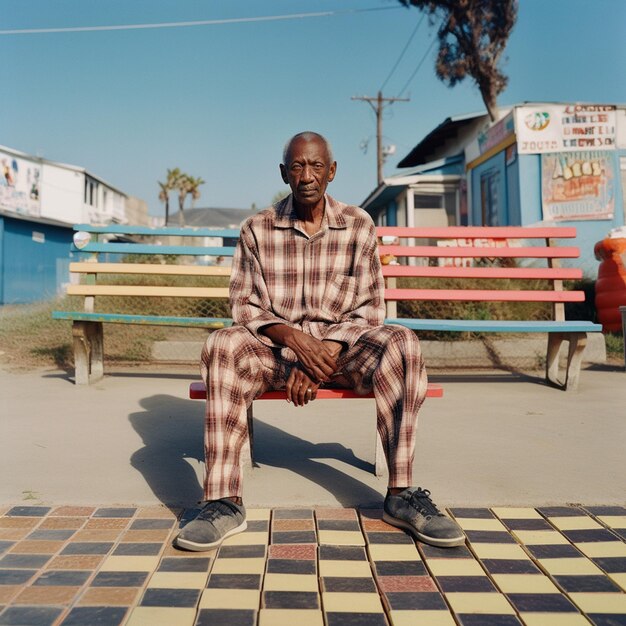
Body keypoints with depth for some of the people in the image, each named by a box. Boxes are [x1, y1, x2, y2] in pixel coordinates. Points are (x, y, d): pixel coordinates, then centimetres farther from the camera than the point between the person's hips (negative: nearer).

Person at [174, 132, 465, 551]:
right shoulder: (257, 229, 2)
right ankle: (224, 502, -28)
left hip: (341, 347, 0)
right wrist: (295, 340, -21)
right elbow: (244, 306, -2)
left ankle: (401, 494, -21)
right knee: (223, 346, -30)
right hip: (277, 346, 0)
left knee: (401, 343, -28)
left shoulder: (359, 226, 2)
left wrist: (323, 356, -16)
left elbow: (369, 309, -1)